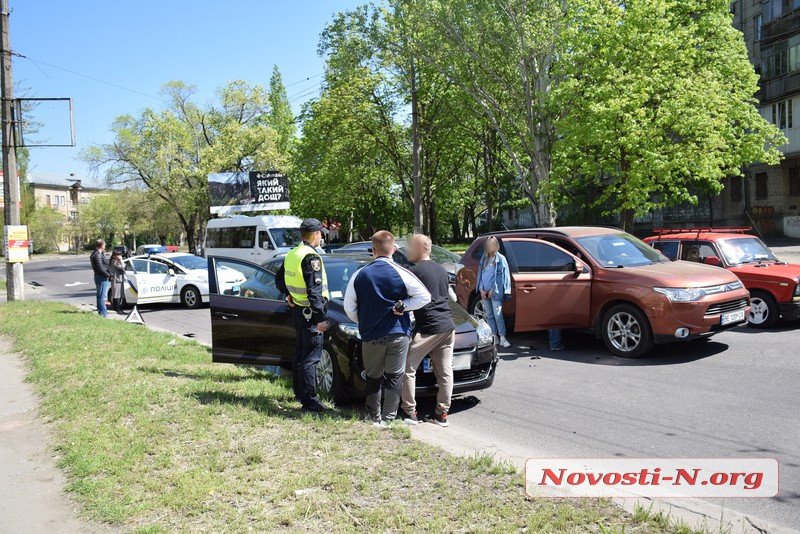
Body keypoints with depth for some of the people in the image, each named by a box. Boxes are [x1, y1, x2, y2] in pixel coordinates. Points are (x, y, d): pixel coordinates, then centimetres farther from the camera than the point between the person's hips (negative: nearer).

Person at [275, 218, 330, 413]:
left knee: (300, 353, 19)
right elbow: (314, 290, -23)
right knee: (311, 358, -7)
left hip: (297, 309, 10)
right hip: (310, 313, -10)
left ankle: (299, 393, 30)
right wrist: (321, 318, -22)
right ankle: (309, 401, -4)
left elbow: (279, 278, 22)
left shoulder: (292, 254, 10)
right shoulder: (311, 257, -19)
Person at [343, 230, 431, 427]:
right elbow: (424, 296, -11)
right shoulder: (400, 273, -7)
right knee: (394, 377, 6)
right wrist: (402, 306, -4)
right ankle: (387, 418, 6)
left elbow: (349, 307, 2)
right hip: (398, 333, -1)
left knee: (373, 377, 16)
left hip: (371, 335, 2)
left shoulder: (360, 274, -1)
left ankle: (373, 416, 22)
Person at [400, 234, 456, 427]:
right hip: (447, 326, 8)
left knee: (407, 368, 2)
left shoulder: (415, 271, -8)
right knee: (445, 373, 8)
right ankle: (442, 413, 12)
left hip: (427, 328, -8)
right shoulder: (441, 270, 17)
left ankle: (409, 412, 4)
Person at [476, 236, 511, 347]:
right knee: (489, 316, 9)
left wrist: (493, 290, -10)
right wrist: (481, 289, 1)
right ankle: (494, 337, 16)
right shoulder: (484, 259, 11)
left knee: (498, 316, -8)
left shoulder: (500, 259, -3)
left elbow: (502, 276, -6)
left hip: (496, 292, -5)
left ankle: (502, 338, -2)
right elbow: (480, 274, 12)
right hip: (485, 292, 5)